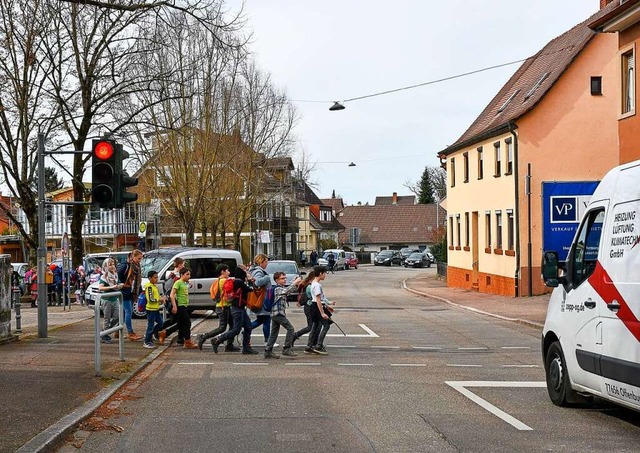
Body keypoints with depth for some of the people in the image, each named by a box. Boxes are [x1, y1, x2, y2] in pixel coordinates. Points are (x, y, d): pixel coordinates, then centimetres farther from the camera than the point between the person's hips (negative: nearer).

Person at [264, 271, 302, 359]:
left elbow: (293, 289, 23)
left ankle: (268, 351, 10)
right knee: (290, 329, -10)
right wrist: (295, 282, -22)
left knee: (274, 333, 10)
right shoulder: (278, 289, -10)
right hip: (279, 313, -10)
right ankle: (286, 349, -11)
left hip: (275, 314, 10)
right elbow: (288, 290, -27)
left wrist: (297, 284, 6)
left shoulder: (281, 288, 21)